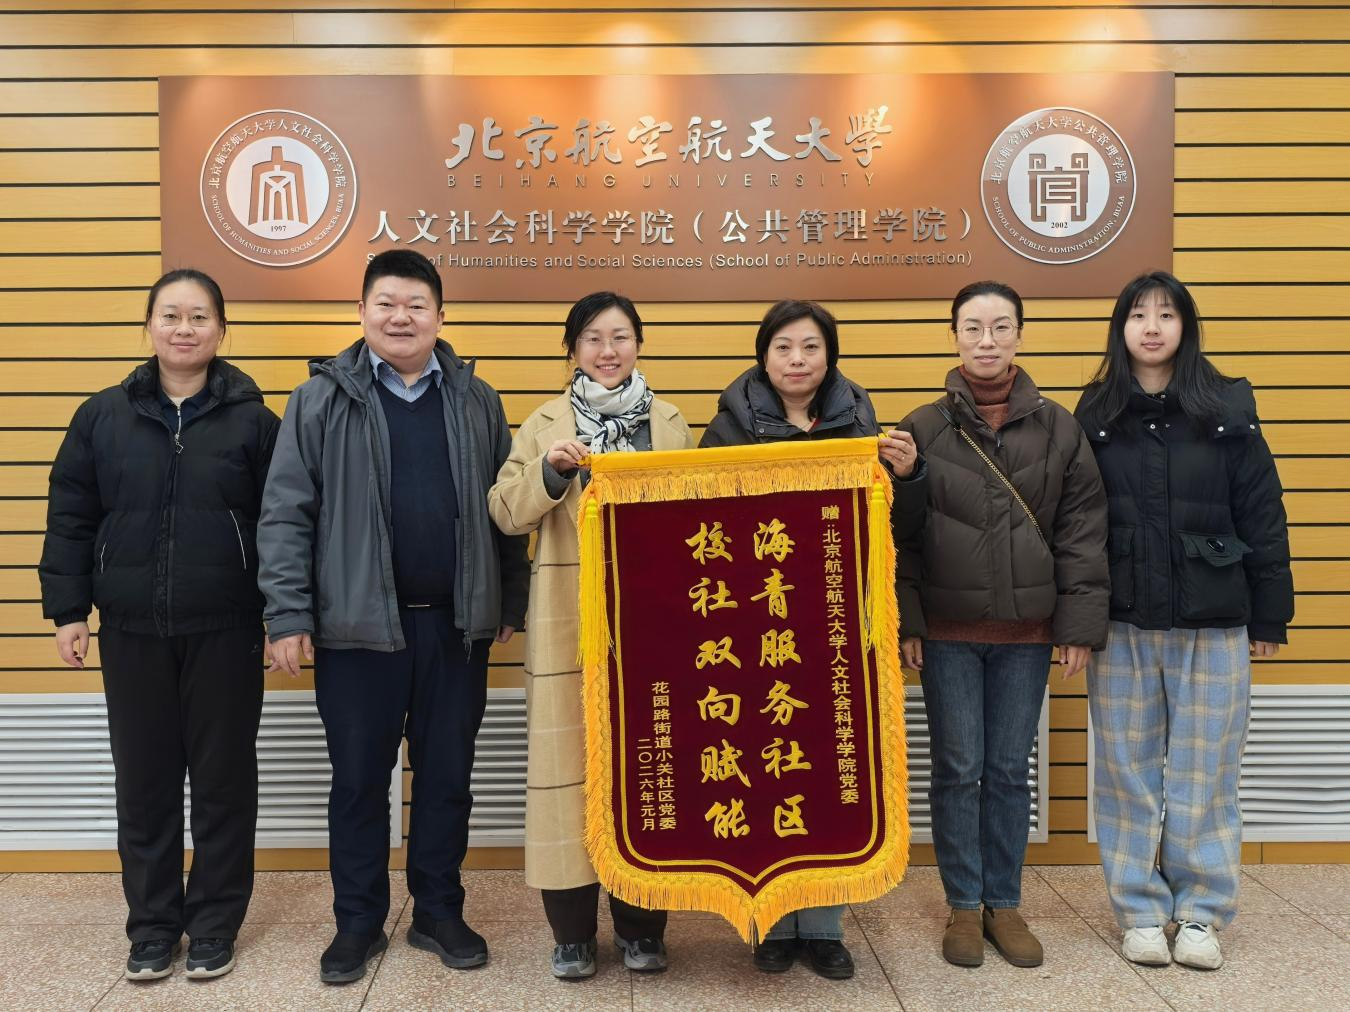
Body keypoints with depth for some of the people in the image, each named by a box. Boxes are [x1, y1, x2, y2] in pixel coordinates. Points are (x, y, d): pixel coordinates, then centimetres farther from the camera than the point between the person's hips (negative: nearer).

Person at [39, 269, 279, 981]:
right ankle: (152, 925, 25)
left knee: (224, 777, 7)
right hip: (132, 632, 2)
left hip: (225, 631, -2)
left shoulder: (251, 418, -2)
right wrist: (68, 610, 2)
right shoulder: (103, 416, 3)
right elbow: (70, 520, 6)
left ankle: (215, 923, 23)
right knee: (144, 781, 10)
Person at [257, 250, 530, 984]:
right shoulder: (322, 399, -1)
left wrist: (511, 604, 7)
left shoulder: (476, 401, 7)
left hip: (455, 623, 2)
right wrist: (288, 616, -9)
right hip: (357, 623, -2)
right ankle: (358, 923, 25)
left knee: (447, 777, 11)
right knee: (358, 780, 9)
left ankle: (438, 913, 27)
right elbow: (285, 514, -3)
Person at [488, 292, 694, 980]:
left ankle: (642, 926, 20)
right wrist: (550, 470, -17)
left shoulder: (671, 424, 11)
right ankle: (572, 931, 13)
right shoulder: (546, 424, 8)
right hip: (569, 622, -1)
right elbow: (505, 512, -1)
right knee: (571, 754, -1)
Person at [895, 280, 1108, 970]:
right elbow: (898, 531, 0)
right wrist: (903, 623, -6)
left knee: (1010, 771, 10)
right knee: (957, 769, 5)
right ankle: (963, 906, 20)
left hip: (1027, 633, 1)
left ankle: (1004, 904, 25)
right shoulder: (923, 429, 0)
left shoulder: (1058, 429, 3)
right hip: (947, 631, -1)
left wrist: (1079, 624, -3)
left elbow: (1082, 532, 3)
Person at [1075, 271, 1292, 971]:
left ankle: (1202, 911, 22)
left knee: (1204, 773, 7)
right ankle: (1141, 910, 21)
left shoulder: (1229, 409, 1)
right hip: (1121, 625, 1)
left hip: (1213, 624, -1)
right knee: (1129, 771, 8)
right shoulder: (1096, 414, 3)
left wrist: (1269, 617, -1)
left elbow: (1263, 519, 1)